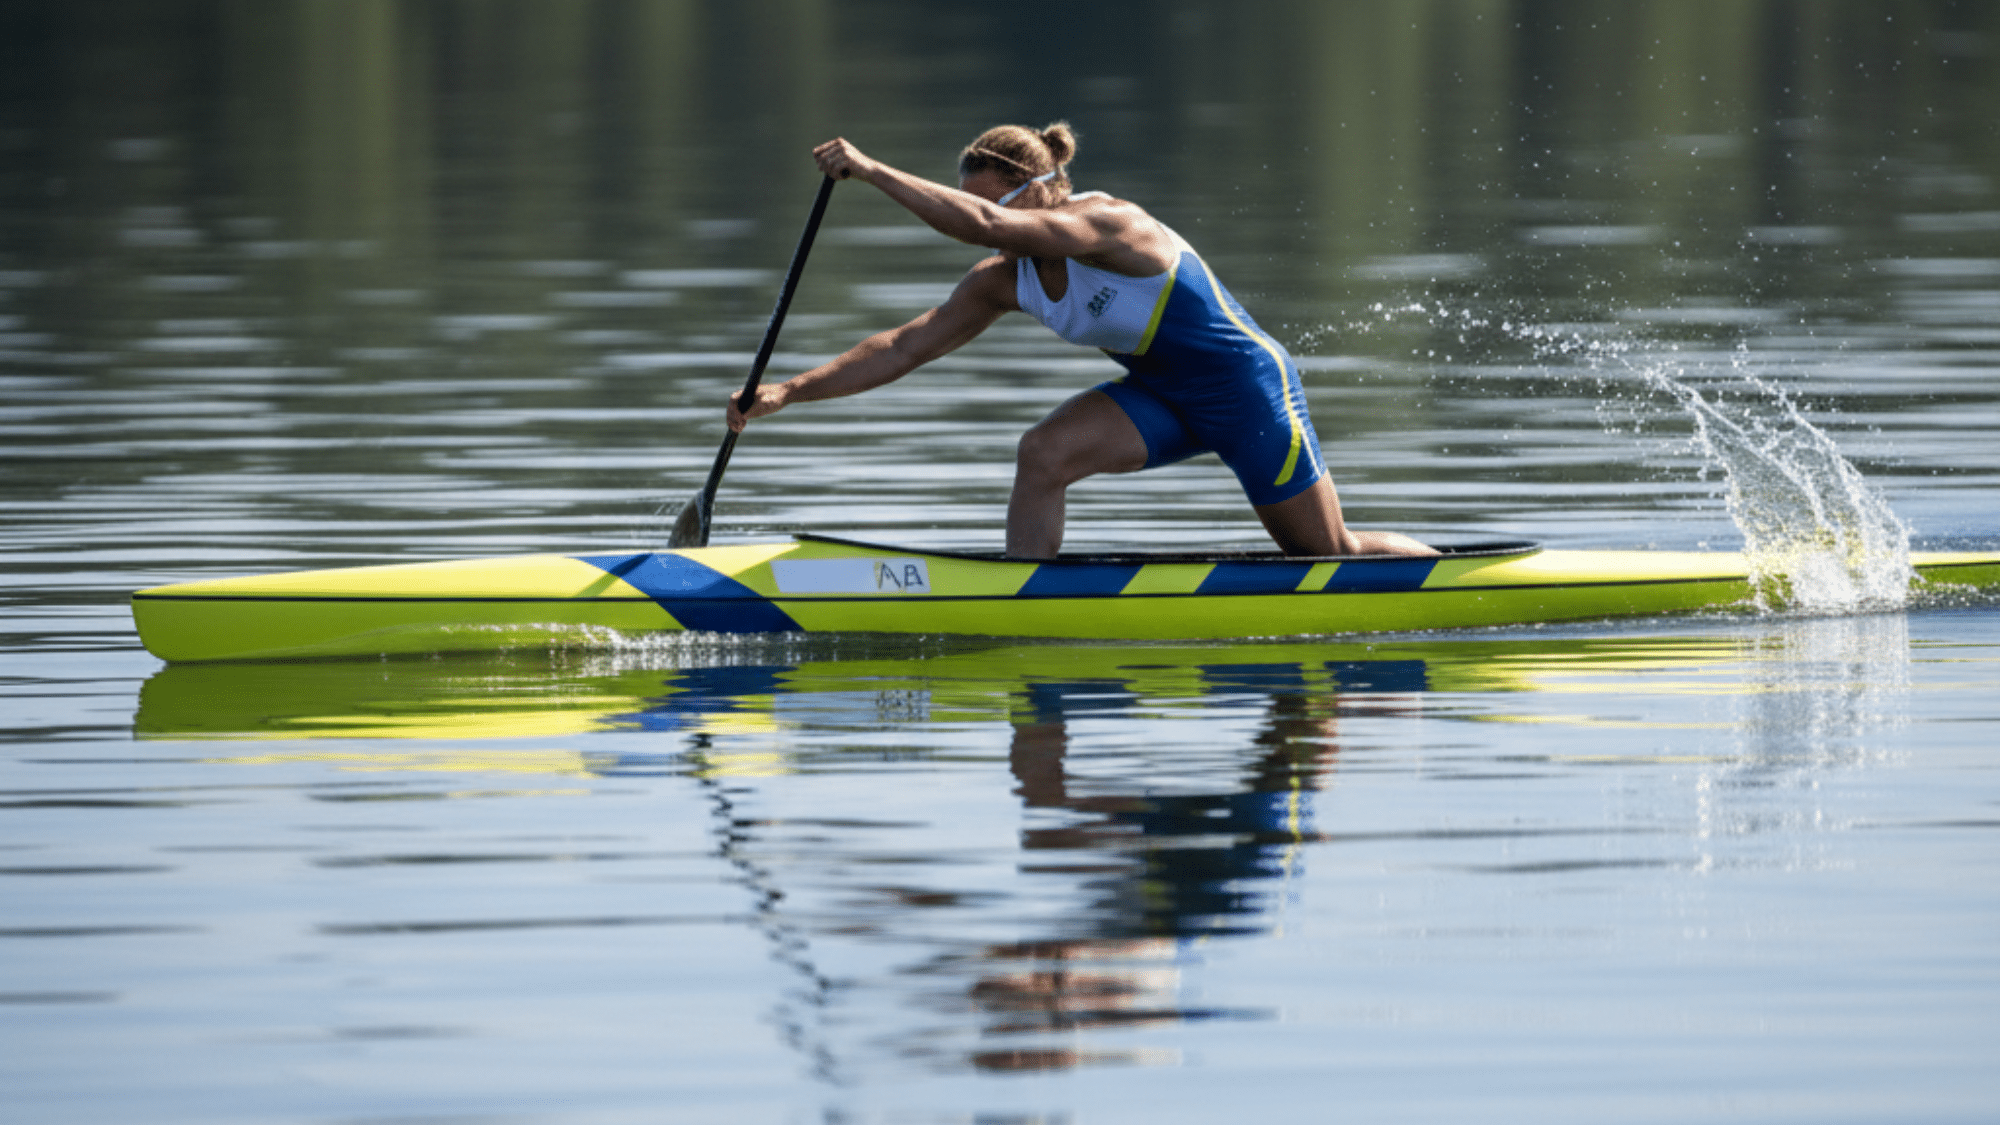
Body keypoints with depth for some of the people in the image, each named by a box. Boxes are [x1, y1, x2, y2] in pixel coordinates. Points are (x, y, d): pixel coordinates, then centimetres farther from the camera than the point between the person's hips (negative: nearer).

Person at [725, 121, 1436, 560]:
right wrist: (790, 392, -12)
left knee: (1330, 554, 7)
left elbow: (983, 225, -47)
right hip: (1163, 397, 6)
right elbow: (902, 349, -5)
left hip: (1249, 386, -6)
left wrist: (870, 171, -46)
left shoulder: (1107, 224, -32)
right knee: (1043, 453, -18)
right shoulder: (1005, 283, -8)